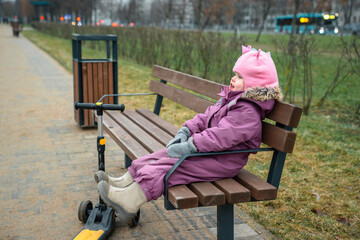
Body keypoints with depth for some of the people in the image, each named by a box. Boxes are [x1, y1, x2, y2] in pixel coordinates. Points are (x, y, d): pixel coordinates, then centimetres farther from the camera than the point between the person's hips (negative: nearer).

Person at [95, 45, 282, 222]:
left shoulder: (248, 112, -22)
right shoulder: (230, 99, 14)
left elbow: (221, 135, -32)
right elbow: (205, 118, 13)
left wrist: (190, 146, -31)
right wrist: (185, 131, -2)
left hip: (223, 162, -10)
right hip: (209, 151, 10)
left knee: (165, 167, -20)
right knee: (159, 156, 4)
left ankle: (128, 203, -18)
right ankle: (123, 183, 8)